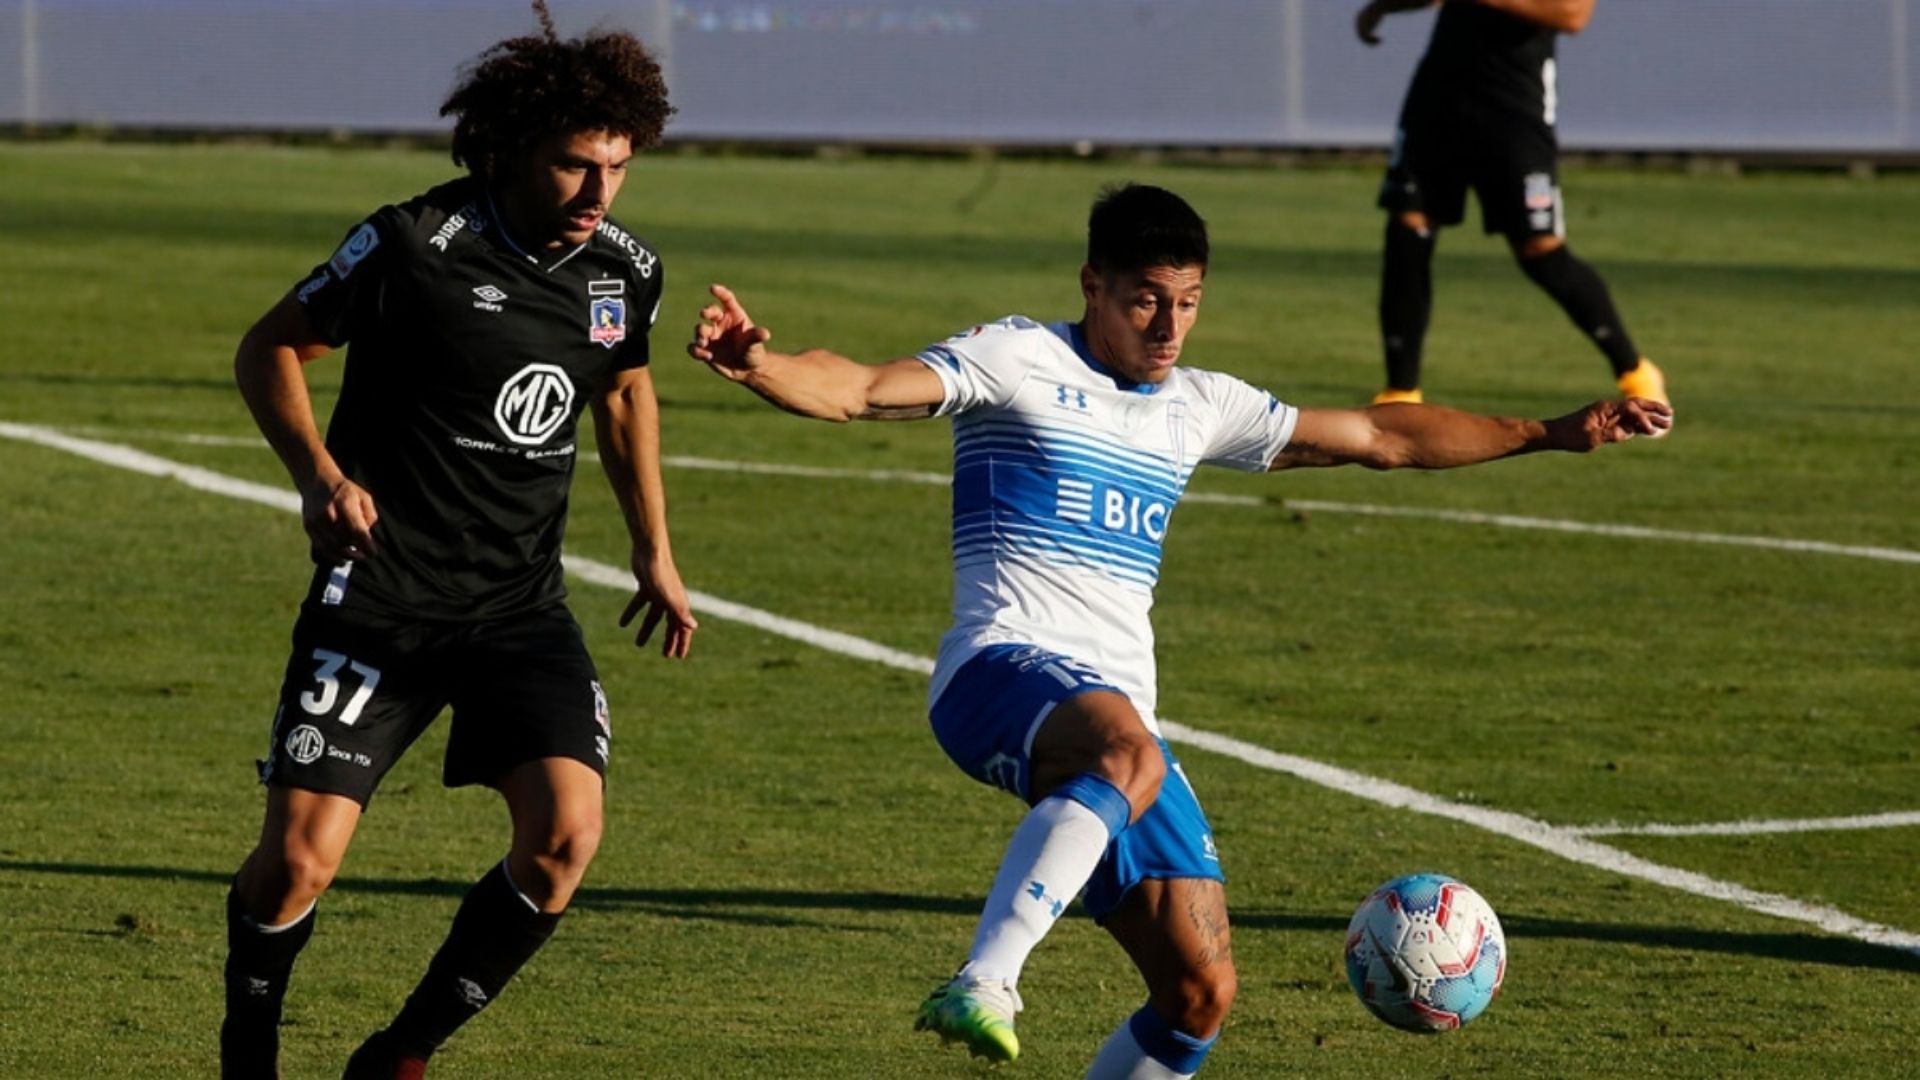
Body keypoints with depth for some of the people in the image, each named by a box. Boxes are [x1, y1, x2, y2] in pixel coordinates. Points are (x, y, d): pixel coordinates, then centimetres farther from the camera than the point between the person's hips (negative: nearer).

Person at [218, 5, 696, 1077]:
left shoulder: (626, 271, 1)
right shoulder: (413, 245, -14)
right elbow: (270, 350, -2)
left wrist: (656, 554, 23)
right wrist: (317, 470, -18)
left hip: (523, 607, 4)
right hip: (380, 599, -4)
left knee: (567, 832, -17)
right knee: (299, 859, -11)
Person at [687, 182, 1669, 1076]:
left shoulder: (1196, 407, 21)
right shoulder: (1020, 361, 2)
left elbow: (1379, 439, 30)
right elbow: (863, 390, -13)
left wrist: (1552, 433, 31)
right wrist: (759, 365, -34)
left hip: (1118, 713, 7)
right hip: (1002, 674, -7)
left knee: (1201, 995, 0)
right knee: (1127, 755, -42)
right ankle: (983, 989, -50)